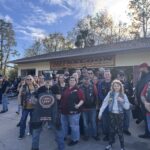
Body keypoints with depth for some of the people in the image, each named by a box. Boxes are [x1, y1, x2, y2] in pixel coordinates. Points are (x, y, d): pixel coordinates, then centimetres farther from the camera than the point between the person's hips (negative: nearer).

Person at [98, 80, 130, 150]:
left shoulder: (123, 95, -4)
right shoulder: (110, 93, -4)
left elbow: (127, 107, -6)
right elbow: (105, 103, -7)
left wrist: (122, 101, -23)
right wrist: (100, 112, -10)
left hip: (120, 115, -1)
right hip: (112, 114, 1)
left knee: (120, 131, 7)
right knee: (112, 130, 14)